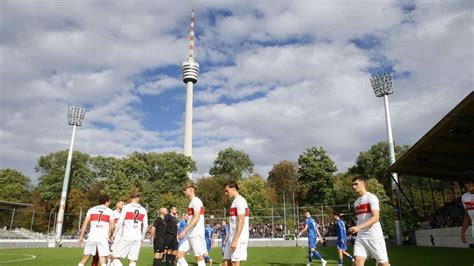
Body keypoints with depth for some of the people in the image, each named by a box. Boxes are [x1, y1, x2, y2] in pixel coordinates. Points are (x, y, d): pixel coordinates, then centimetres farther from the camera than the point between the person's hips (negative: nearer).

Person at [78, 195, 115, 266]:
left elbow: (85, 224, 5)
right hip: (103, 237, -2)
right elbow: (112, 226, 0)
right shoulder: (110, 212, 5)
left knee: (86, 256, 15)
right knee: (102, 257, -2)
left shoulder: (91, 210, 11)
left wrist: (81, 236, 10)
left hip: (92, 236, 2)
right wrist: (109, 235, 16)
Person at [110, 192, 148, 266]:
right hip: (137, 238, 4)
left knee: (115, 257, 4)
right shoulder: (143, 210, 10)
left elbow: (120, 222, -5)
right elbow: (145, 226, 9)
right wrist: (142, 238, 20)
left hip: (127, 237, -3)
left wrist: (114, 234, 4)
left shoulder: (126, 207, 1)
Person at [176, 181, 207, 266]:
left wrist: (184, 230, -24)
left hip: (196, 234, -9)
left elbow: (196, 218, -22)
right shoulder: (192, 201, 18)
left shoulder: (196, 200, -11)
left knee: (199, 256, -3)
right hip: (190, 234, 9)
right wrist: (185, 231, 21)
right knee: (179, 254, 5)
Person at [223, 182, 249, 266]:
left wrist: (235, 240, -22)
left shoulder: (239, 201, -11)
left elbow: (241, 222, -19)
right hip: (232, 238, 9)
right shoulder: (235, 201, 18)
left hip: (239, 238, -9)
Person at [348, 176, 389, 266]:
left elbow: (376, 217, -17)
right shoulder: (356, 202, 16)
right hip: (360, 237, 6)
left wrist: (358, 227, -25)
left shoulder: (371, 197, -6)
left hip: (374, 236, -6)